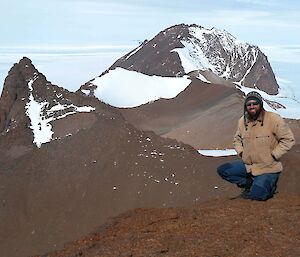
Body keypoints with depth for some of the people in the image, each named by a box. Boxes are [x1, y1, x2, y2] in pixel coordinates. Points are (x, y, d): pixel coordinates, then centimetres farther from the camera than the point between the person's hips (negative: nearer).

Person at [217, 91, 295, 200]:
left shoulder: (274, 119, -14)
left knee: (258, 195, -21)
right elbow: (237, 139, 22)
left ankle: (269, 185, 14)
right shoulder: (242, 121, 4)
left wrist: (273, 156, -14)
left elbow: (288, 139, -11)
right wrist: (241, 152, 4)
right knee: (222, 170, -5)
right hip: (247, 165, 6)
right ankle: (250, 183, 7)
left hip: (268, 168, -6)